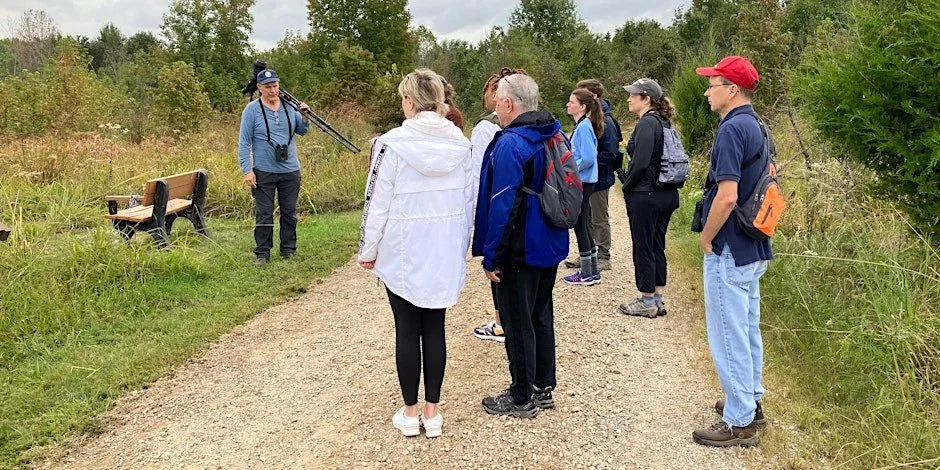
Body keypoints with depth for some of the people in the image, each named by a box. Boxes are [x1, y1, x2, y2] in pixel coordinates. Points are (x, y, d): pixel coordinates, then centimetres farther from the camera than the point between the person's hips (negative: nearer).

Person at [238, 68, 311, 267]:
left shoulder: (289, 106, 5)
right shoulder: (252, 110, -6)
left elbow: (301, 131, 15)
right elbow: (244, 143, -5)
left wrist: (305, 118, -7)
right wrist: (247, 170, -12)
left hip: (290, 170, 3)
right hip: (263, 172, -3)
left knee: (290, 213, 11)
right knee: (264, 215, 3)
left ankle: (289, 249, 23)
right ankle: (262, 253, 12)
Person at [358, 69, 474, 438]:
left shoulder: (393, 143, -14)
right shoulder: (460, 144, 0)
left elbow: (377, 202, -10)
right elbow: (468, 201, 6)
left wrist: (368, 250, 1)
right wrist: (461, 245, 18)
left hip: (403, 253, -3)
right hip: (445, 253, 4)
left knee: (407, 329, 7)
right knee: (434, 328, 11)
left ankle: (410, 412, 18)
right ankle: (432, 411, 18)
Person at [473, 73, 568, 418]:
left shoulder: (510, 144, -21)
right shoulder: (553, 137, 7)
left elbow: (502, 206, -23)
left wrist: (491, 256, -16)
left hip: (519, 251, -9)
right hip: (550, 245, 9)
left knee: (518, 324, 3)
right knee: (541, 315, 18)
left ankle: (522, 399, 14)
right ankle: (543, 388, 29)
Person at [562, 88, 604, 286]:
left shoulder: (584, 127, -18)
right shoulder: (582, 125, 11)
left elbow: (588, 158, -23)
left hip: (582, 183, -10)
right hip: (582, 182, 10)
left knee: (580, 226, -1)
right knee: (583, 226, 15)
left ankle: (587, 275, 8)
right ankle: (592, 271, 24)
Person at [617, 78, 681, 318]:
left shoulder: (647, 123, -16)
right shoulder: (663, 122, 12)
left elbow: (641, 163, -22)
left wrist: (627, 188, -9)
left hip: (645, 196, -9)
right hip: (667, 194, 9)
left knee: (643, 249, 2)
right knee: (657, 247, 15)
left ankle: (647, 302, 10)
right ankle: (658, 300, 22)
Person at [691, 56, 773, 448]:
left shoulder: (732, 129, -20)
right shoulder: (757, 127, 11)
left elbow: (727, 196, -27)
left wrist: (706, 237, -12)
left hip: (729, 251, -10)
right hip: (753, 249, 10)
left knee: (729, 337, -1)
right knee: (748, 329, 19)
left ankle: (740, 423, 8)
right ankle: (751, 403, 33)